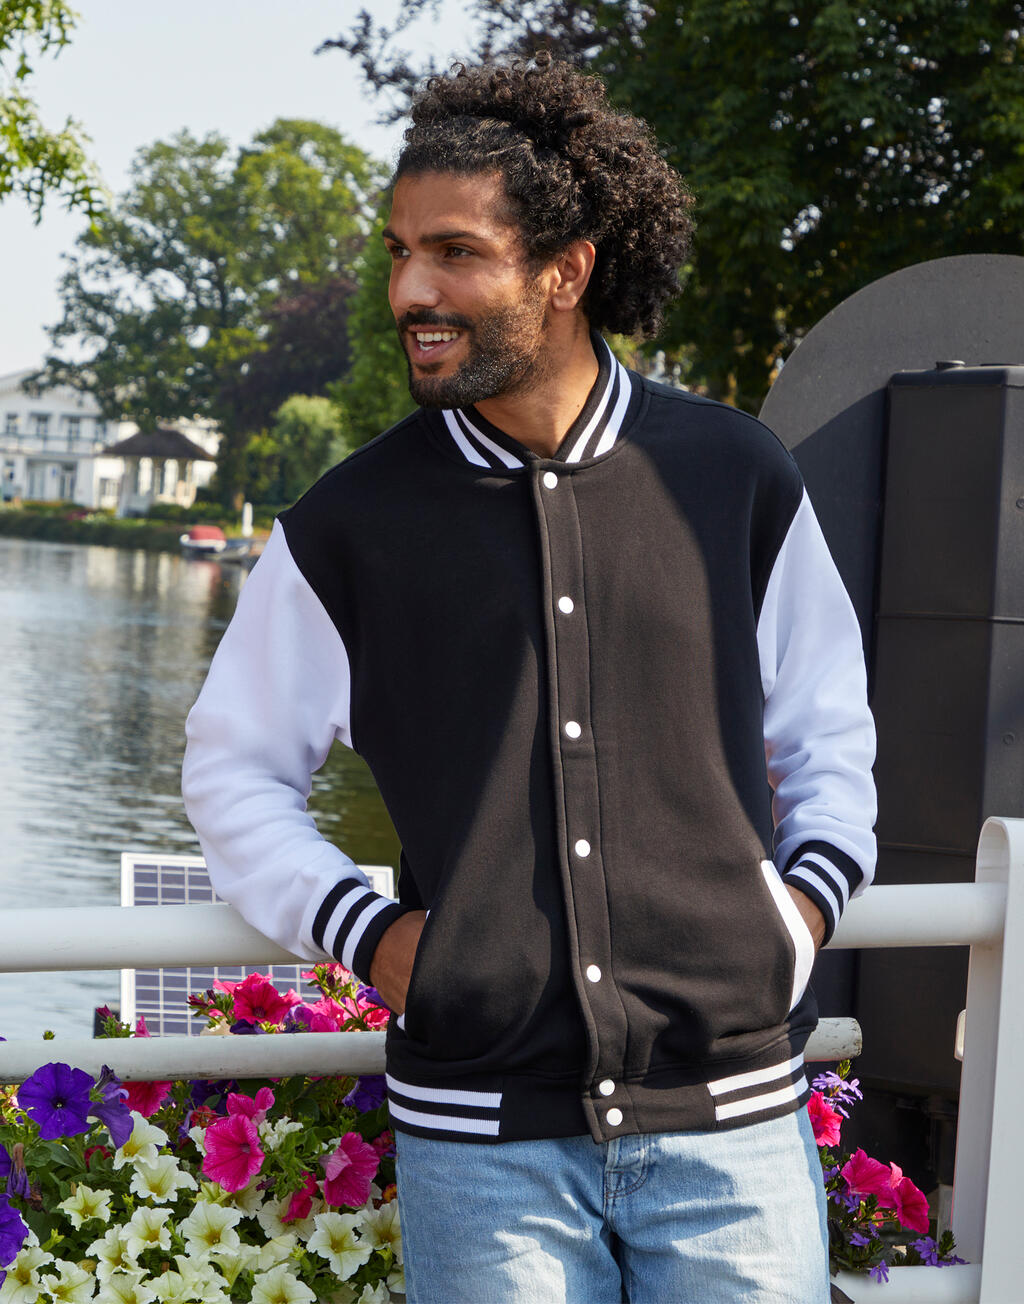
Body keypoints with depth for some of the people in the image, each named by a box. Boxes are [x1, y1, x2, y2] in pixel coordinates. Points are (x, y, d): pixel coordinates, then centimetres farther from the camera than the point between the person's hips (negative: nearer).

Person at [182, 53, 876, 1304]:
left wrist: (808, 897, 2)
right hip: (480, 1130, 0)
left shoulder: (734, 477, 2)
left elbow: (825, 724, 17)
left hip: (730, 1117, 1)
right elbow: (235, 769, 11)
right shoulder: (349, 523, 0)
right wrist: (363, 933, -1)